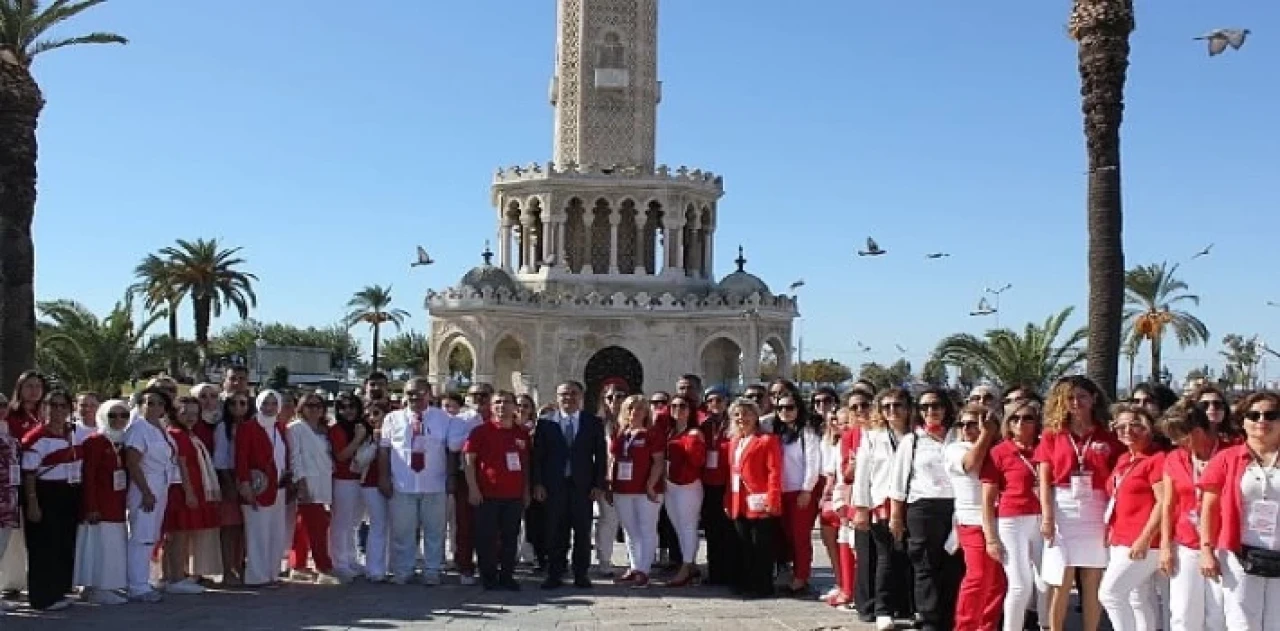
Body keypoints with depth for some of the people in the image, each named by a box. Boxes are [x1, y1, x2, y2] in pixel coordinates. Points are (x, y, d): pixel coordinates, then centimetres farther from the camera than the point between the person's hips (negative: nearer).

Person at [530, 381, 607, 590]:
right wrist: (538, 483, -3)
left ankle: (581, 574, 11)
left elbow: (601, 456, 5)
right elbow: (538, 455, 5)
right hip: (555, 486, 0)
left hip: (583, 486, 0)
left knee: (583, 532, 4)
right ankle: (555, 574, 9)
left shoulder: (594, 422, 6)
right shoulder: (545, 422, 6)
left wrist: (599, 485, -2)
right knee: (556, 532, 2)